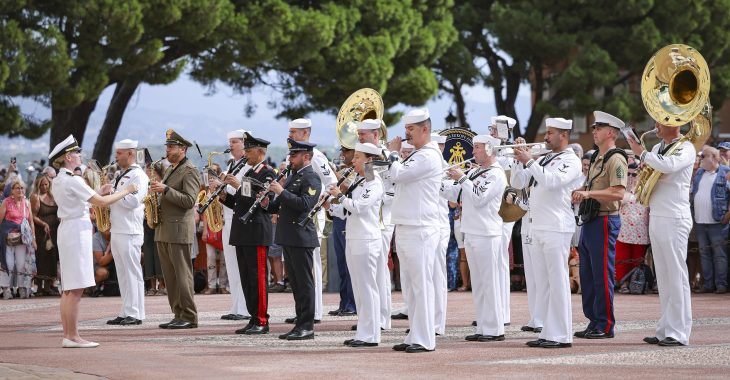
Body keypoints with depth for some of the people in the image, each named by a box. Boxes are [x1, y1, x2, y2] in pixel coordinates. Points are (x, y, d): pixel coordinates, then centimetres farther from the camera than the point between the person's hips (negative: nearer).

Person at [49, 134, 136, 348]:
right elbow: (101, 202, -17)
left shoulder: (58, 181, 13)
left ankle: (67, 336, 12)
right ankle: (72, 337, -9)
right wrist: (126, 191, -6)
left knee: (69, 289, 11)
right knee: (76, 289, -9)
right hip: (77, 230, -10)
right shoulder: (72, 181, -15)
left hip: (66, 230, 10)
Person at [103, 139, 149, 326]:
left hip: (130, 232, -9)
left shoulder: (138, 175, -8)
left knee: (133, 274, -7)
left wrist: (112, 192, -14)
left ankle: (135, 314, -6)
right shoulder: (120, 176, 21)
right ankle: (125, 313, 12)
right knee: (123, 275, 9)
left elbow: (133, 201, -20)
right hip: (116, 231, 9)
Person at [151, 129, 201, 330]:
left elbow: (189, 201, -18)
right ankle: (178, 315, 12)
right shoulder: (169, 170, 20)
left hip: (179, 230, -9)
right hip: (163, 230, 9)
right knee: (170, 277, 8)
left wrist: (165, 190, -21)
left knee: (182, 276, -8)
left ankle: (189, 317, -6)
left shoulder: (190, 171, -8)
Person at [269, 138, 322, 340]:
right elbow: (282, 205, 24)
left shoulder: (311, 178, -10)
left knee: (304, 282, -6)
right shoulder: (293, 176, 19)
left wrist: (282, 191, -20)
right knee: (295, 282, 11)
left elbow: (304, 204, -23)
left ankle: (307, 327, -4)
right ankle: (300, 324, 16)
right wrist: (269, 204, 5)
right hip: (289, 238, 9)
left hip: (302, 238, -9)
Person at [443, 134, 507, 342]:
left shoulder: (496, 174, -9)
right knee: (478, 284, 11)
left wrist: (462, 178, -14)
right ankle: (483, 327, 16)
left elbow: (478, 199, -18)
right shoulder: (474, 172, 16)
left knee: (490, 283, -6)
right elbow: (455, 194, 17)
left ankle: (494, 329, -4)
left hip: (487, 235, -9)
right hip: (471, 233, 9)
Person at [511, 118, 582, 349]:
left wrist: (529, 161, -17)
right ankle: (548, 333, 12)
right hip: (537, 229, 8)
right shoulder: (542, 160, 19)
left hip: (556, 229, -8)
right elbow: (518, 183, 17)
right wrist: (520, 158, 5)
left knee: (558, 283, -7)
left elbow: (551, 181, -21)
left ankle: (561, 336, -6)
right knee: (543, 286, 8)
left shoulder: (571, 161, -4)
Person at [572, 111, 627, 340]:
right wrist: (579, 192, 9)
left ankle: (605, 326, -1)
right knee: (587, 275, 11)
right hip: (589, 220, 10)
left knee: (602, 276, -6)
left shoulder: (616, 159, -11)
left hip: (605, 222, -10)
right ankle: (593, 322, 17)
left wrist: (589, 193, -28)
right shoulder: (596, 158, 18)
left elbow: (618, 193, -23)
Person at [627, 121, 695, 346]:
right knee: (663, 277, 9)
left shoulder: (686, 148, -6)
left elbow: (669, 166, -26)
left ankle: (679, 333, -7)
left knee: (676, 275, -7)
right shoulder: (657, 148, 16)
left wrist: (642, 153, -13)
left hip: (674, 220, -8)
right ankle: (665, 330, 13)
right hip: (656, 217, 8)